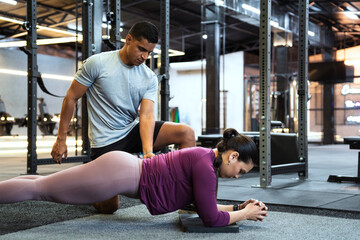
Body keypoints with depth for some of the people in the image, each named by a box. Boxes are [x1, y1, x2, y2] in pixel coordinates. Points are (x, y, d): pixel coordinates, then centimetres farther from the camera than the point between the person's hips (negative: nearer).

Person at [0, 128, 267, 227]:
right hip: (120, 172, -9)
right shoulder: (205, 166, -18)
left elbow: (205, 206, 20)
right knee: (38, 189, -1)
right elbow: (212, 219, -17)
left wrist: (239, 207, 13)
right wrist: (244, 214, -4)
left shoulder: (208, 160, 10)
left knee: (43, 190, 17)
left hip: (125, 169, 9)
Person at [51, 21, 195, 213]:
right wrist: (61, 140, -6)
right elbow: (71, 98, -5)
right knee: (108, 207, -7)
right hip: (106, 141, -4)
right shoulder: (97, 63, -11)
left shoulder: (150, 78, -1)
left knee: (186, 133, -16)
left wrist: (148, 152, -31)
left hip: (133, 132, 4)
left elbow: (146, 116, -13)